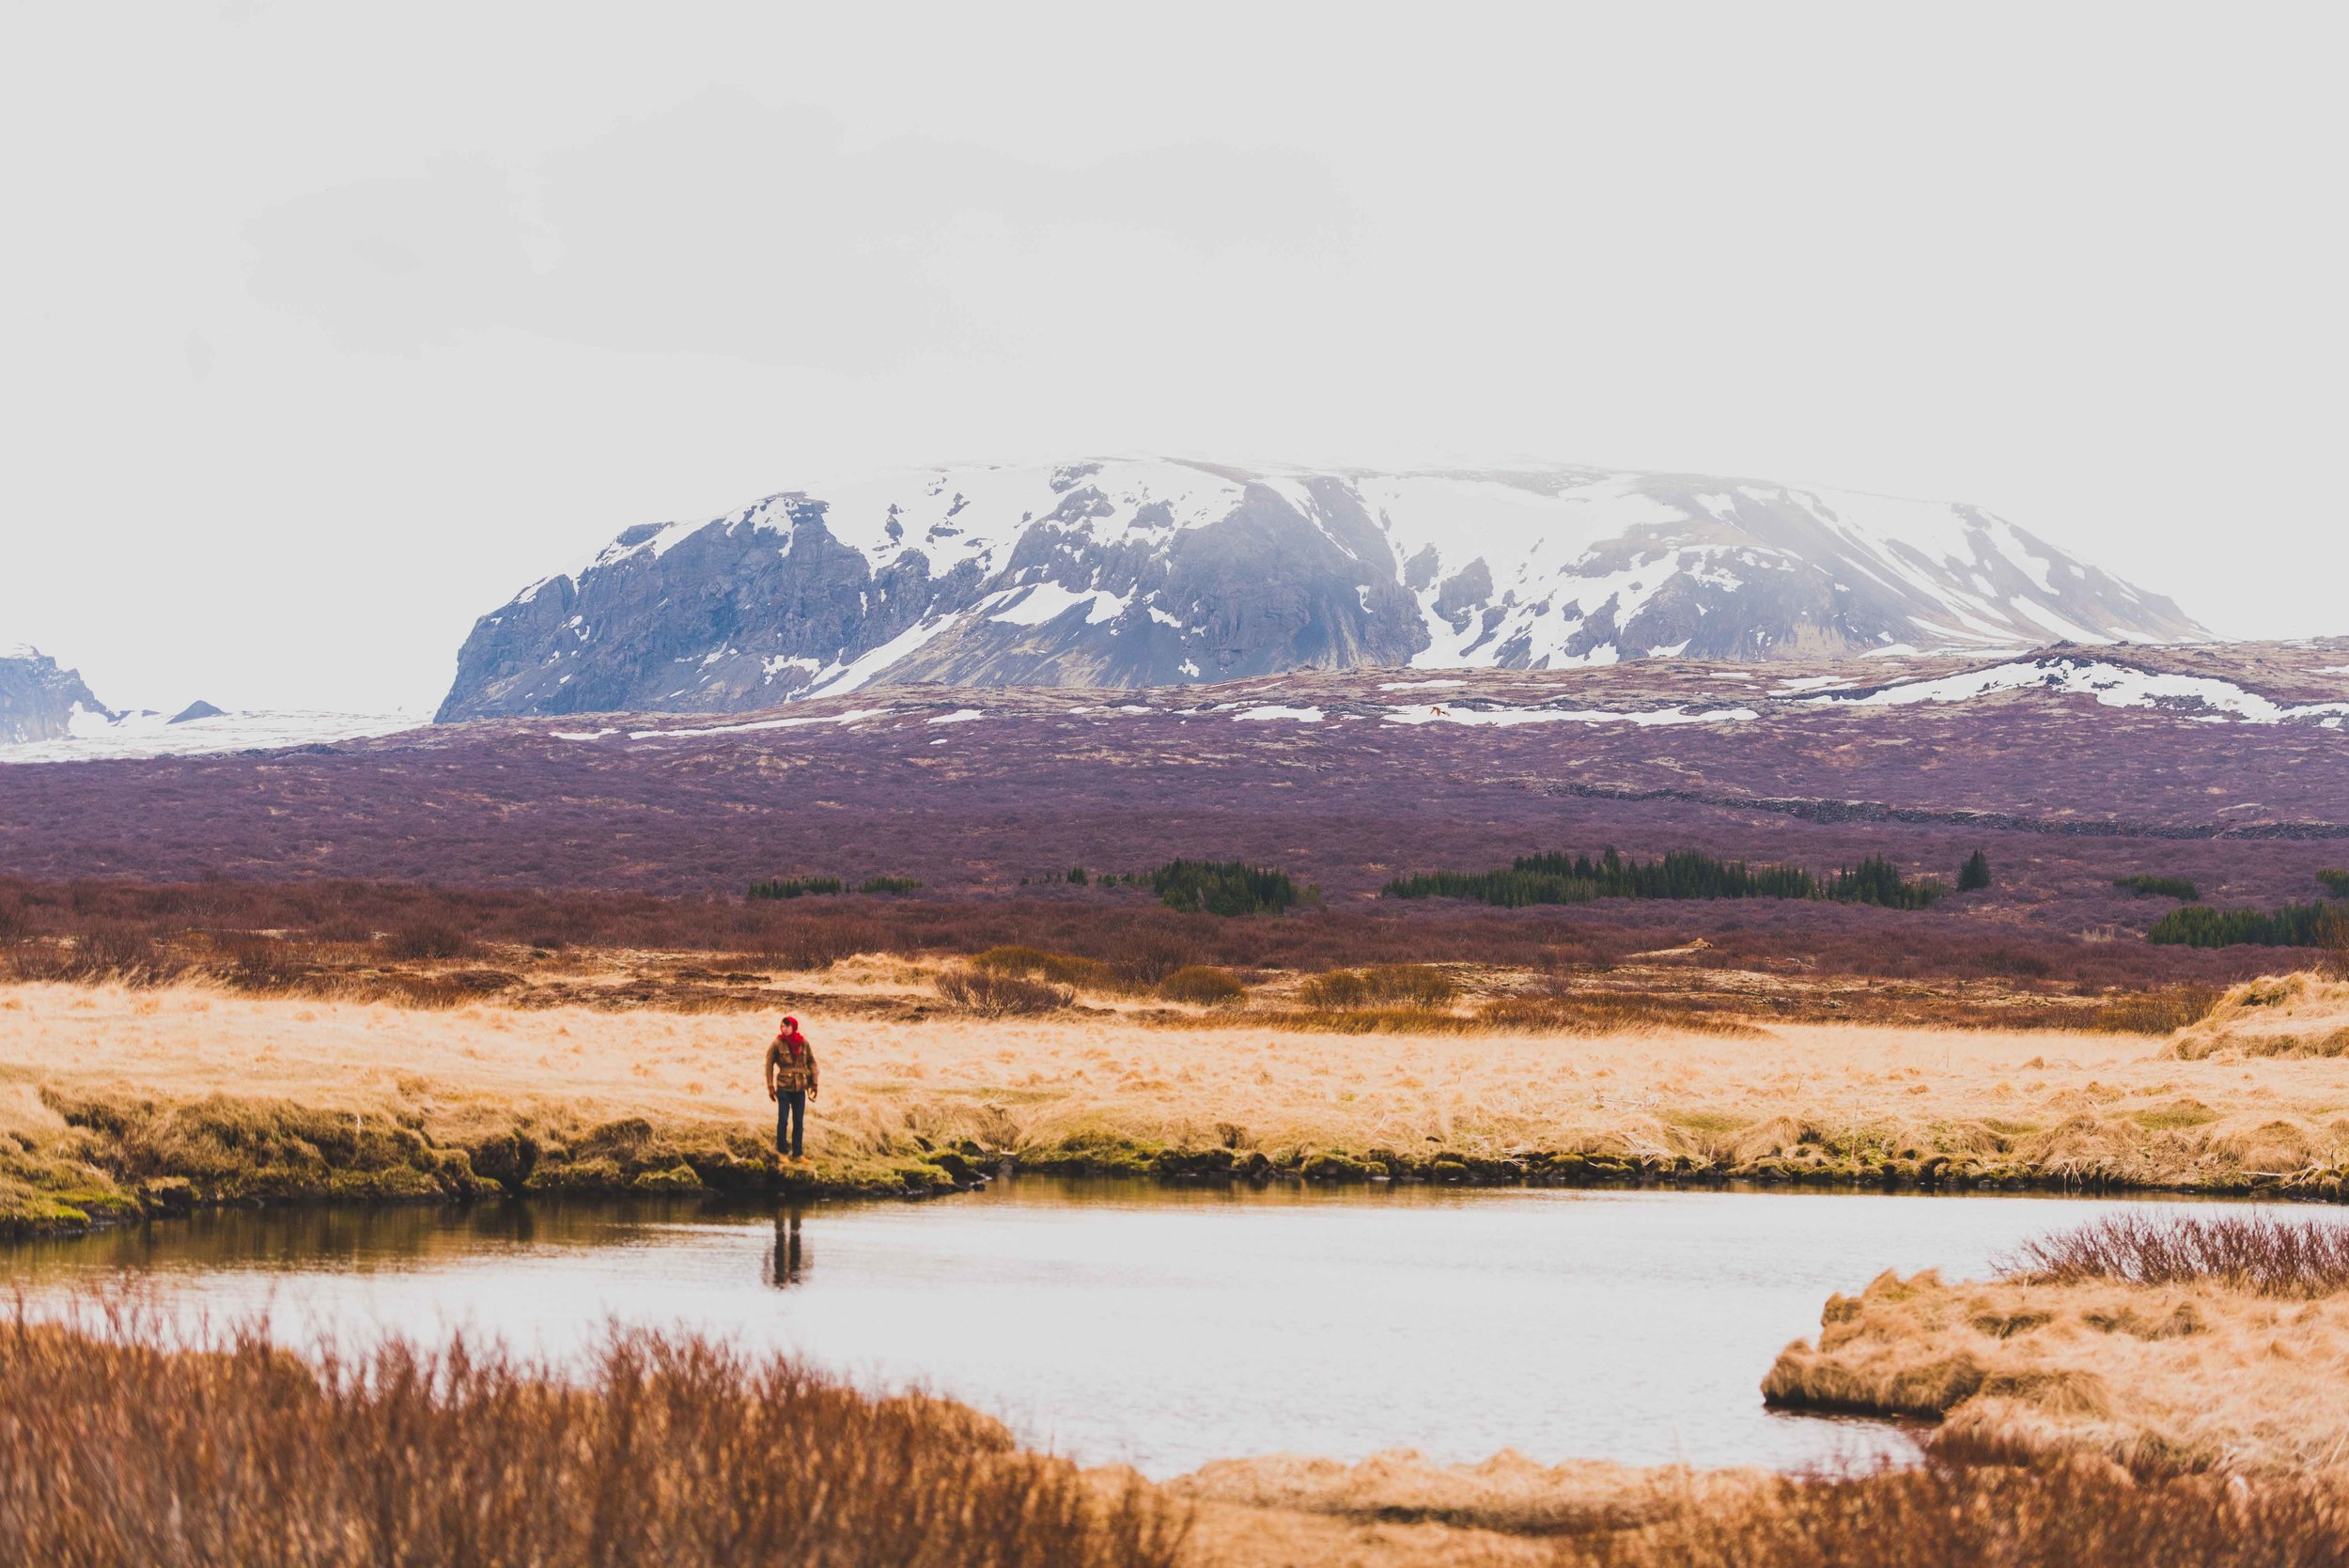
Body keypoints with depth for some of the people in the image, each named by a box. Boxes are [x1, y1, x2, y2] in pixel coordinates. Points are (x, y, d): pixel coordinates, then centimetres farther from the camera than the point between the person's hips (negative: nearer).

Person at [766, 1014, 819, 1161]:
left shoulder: (803, 1043, 0)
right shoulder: (778, 1044, -7)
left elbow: (811, 1062, 9)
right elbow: (769, 1064, -2)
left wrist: (813, 1083, 5)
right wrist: (770, 1086, -5)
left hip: (800, 1088, 3)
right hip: (784, 1088, -3)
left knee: (799, 1122, 8)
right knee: (783, 1120, -2)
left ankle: (797, 1153, 16)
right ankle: (782, 1152, 12)